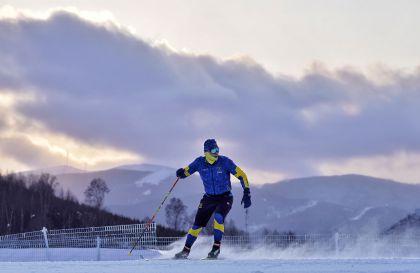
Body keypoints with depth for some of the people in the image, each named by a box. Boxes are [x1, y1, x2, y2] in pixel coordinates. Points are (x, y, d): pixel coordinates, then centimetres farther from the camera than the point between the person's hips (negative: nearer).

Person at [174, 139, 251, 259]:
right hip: (208, 198, 3)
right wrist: (181, 173, -22)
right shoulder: (200, 162, -8)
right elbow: (186, 171, 3)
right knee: (198, 224, 0)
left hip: (225, 198, -3)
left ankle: (216, 247, -17)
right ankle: (186, 250, 14)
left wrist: (247, 193, -17)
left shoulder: (224, 161, -15)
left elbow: (241, 175, -11)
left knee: (218, 218, -29)